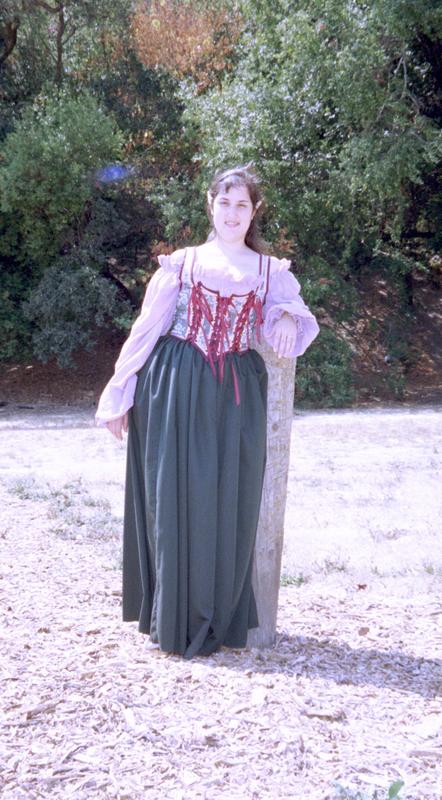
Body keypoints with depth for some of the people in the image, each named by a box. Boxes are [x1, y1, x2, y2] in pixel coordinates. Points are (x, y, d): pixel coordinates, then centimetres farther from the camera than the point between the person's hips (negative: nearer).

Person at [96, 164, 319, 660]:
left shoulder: (272, 273, 11)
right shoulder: (180, 264, 7)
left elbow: (292, 314, 0)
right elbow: (146, 330, 5)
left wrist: (290, 321, -25)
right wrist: (118, 397, 2)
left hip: (237, 398, 1)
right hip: (178, 394, -1)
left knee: (228, 506, 1)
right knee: (177, 501, -1)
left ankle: (220, 618, 12)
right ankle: (176, 619, 9)